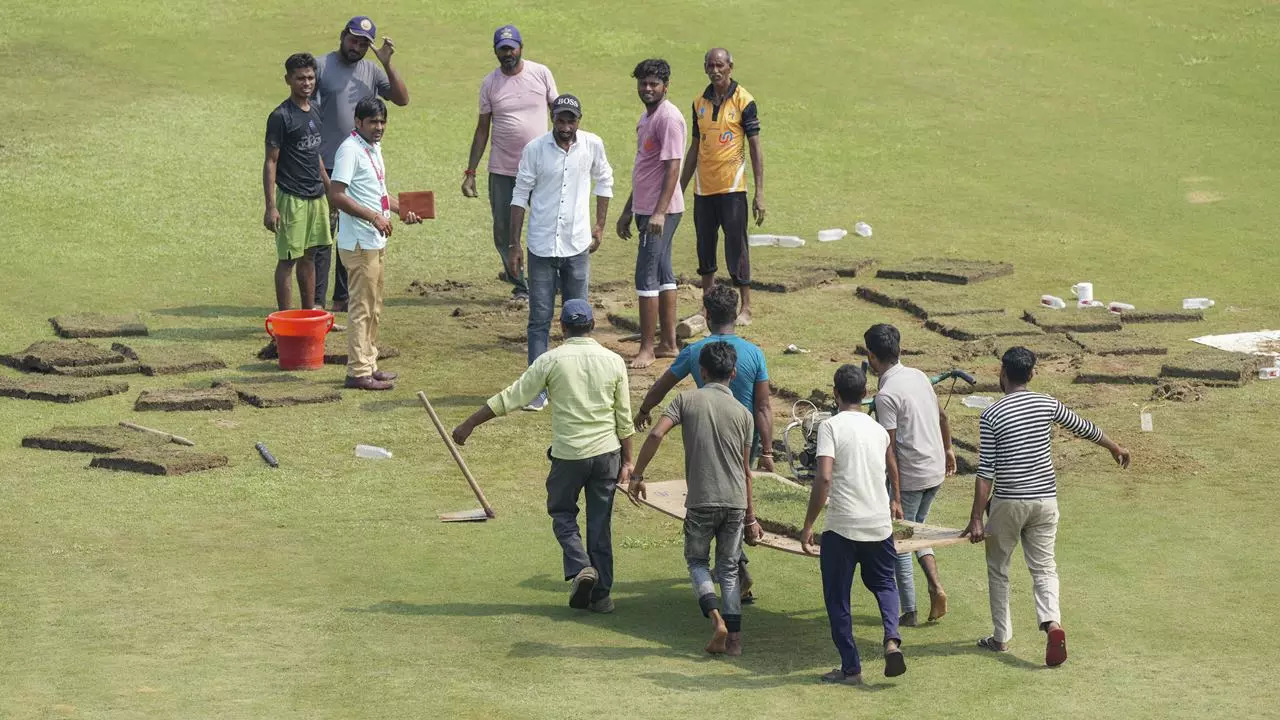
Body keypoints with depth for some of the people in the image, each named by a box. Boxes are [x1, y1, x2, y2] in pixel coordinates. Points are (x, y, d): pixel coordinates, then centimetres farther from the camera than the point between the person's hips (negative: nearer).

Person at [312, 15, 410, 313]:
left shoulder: (372, 71, 9)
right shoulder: (321, 67, -5)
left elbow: (402, 99, 2)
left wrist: (387, 64, -9)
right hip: (327, 166, -5)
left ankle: (343, 298, 20)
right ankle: (316, 300, -2)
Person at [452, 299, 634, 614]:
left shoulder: (551, 360, -8)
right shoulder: (613, 362, 0)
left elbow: (511, 398, -6)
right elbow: (624, 419, 5)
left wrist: (469, 424, 2)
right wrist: (626, 462, 14)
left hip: (568, 454, -2)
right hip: (606, 452, 2)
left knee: (562, 514, 16)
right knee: (600, 523, 11)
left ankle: (580, 567, -8)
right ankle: (601, 594, 13)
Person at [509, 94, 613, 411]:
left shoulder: (592, 146, -3)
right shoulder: (535, 149, -8)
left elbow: (604, 181, 14)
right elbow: (520, 196, -2)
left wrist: (599, 225, 12)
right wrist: (513, 244, -3)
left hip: (577, 245, 2)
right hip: (541, 246, -2)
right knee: (539, 319, 0)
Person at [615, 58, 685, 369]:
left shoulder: (669, 118, -15)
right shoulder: (646, 117, 16)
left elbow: (672, 168, -20)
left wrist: (660, 212, -26)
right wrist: (628, 211, 24)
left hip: (661, 211, -10)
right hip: (646, 209, 10)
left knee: (646, 277, -9)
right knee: (663, 276, 13)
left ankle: (647, 349, -6)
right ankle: (669, 343, 19)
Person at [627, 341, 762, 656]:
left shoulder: (687, 400, -1)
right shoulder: (742, 413, 5)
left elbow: (656, 435, -15)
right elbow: (746, 471, 8)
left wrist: (637, 476, -5)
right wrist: (750, 516, 15)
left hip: (701, 502, -2)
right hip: (735, 501, 2)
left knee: (697, 560, 16)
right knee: (728, 568, 14)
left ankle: (716, 617, -8)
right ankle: (734, 638, 8)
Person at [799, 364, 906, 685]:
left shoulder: (831, 426, -8)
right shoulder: (879, 430, 9)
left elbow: (823, 478, -19)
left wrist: (808, 524, -12)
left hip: (842, 527, -5)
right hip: (880, 524, 5)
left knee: (837, 598, 8)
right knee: (884, 584, 23)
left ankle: (851, 667, 10)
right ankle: (892, 640, -2)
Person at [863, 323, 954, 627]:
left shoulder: (886, 395, -19)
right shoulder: (919, 376, 4)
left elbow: (890, 449, -20)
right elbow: (942, 416, 18)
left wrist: (895, 497, -18)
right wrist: (948, 449, 34)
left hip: (909, 476, -8)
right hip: (936, 470, 8)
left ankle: (908, 613, 10)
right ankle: (936, 587, 6)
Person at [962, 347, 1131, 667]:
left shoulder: (991, 415, -11)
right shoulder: (1047, 404, 0)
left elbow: (986, 472, -13)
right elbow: (1084, 428, 16)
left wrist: (976, 519, -10)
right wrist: (1115, 448, 34)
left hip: (1008, 503, -3)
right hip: (1045, 500, 3)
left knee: (998, 568, 15)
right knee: (1043, 568, 7)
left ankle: (1001, 637, 20)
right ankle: (1052, 623, -18)